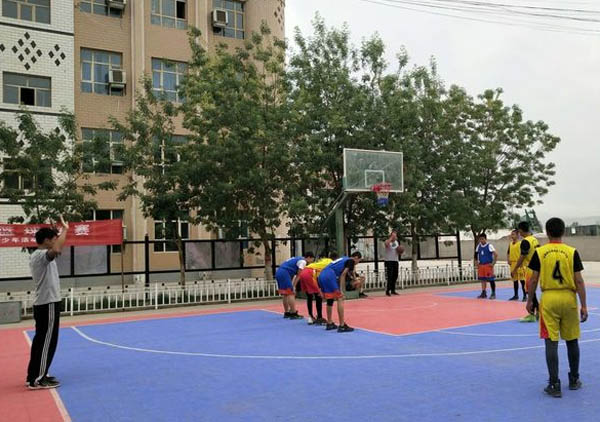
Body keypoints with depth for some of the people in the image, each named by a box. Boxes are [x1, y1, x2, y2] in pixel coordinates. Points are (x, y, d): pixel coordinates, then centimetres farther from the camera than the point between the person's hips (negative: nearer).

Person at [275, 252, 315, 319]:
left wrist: (292, 285, 16)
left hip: (278, 272, 10)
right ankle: (293, 314, -5)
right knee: (290, 294, -6)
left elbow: (294, 274, 21)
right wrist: (294, 286, -4)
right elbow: (298, 275, -7)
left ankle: (287, 313, 23)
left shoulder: (297, 259, 25)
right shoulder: (303, 261, -3)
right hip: (284, 273, -10)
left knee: (285, 294, 16)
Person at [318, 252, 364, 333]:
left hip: (321, 275, 9)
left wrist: (354, 279, 45)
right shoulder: (351, 261, 6)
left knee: (330, 299, 20)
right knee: (340, 299, -3)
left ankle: (329, 324, 28)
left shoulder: (344, 259, 30)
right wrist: (341, 290, -9)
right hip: (329, 276, -9)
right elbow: (343, 274, -7)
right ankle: (342, 326, -5)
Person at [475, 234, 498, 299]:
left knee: (491, 279, -1)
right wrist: (476, 263, 12)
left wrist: (493, 263, -15)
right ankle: (483, 293, 13)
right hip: (481, 265, 6)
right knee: (482, 279, 7)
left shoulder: (489, 246, -9)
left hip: (488, 265, -6)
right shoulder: (478, 246, 9)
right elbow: (476, 255, 22)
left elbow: (496, 255, -14)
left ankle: (493, 294, 7)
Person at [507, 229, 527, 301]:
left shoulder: (520, 243, -8)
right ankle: (516, 295, 21)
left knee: (522, 280, -5)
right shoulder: (510, 244, 13)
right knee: (514, 280, 13)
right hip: (512, 264, 7)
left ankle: (525, 296, 0)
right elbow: (508, 253, 22)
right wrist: (508, 260, 7)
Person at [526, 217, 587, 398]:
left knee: (551, 343, 1)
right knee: (572, 341, 16)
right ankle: (574, 380, 30)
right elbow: (579, 281, -4)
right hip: (568, 298, 1)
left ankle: (554, 385, 2)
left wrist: (530, 300, 10)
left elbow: (533, 279, -1)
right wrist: (584, 305, 1)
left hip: (548, 299, -1)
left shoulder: (539, 252, -3)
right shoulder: (572, 252, -3)